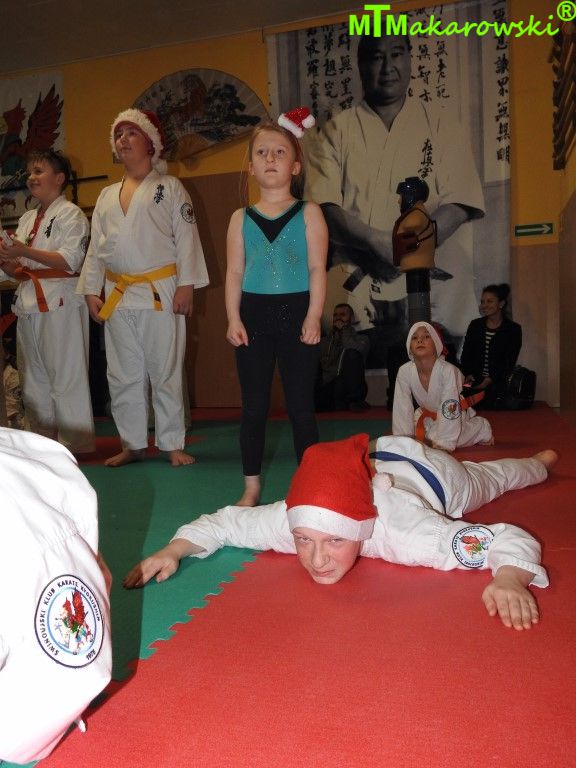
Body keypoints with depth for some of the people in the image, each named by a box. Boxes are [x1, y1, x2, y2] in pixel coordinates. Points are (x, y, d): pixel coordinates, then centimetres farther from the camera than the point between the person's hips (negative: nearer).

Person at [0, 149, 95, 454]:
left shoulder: (71, 214, -1)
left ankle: (74, 444, 0)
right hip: (29, 302, 8)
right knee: (33, 377, 10)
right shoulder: (27, 219, 22)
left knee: (66, 374, -7)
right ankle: (43, 441, 20)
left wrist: (25, 252, -19)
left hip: (60, 302, -8)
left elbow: (71, 260, -13)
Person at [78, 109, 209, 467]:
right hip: (117, 297, 5)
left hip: (160, 293, -5)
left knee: (166, 371, 0)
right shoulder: (107, 196, 17)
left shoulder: (170, 187, 4)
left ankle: (173, 444, 11)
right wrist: (91, 290, 8)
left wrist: (186, 285, -12)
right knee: (123, 375, 8)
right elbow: (96, 247, 16)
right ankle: (133, 444, 20)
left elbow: (187, 239, -4)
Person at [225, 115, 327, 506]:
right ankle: (252, 485, 21)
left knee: (301, 405, 4)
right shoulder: (242, 218, 9)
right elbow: (235, 272, 5)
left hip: (296, 314, -2)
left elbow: (317, 269, -3)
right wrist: (234, 319, -5)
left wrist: (313, 317, -11)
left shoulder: (308, 214, 3)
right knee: (254, 405, 8)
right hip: (254, 316, 2)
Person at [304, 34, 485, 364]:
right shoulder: (335, 132, 8)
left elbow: (457, 205, -1)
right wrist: (380, 242, -20)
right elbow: (324, 209, -4)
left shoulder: (440, 125, 10)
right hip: (355, 296, 0)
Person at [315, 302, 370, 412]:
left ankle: (352, 401, -18)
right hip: (327, 387, 0)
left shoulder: (361, 339, 17)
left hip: (350, 389, 1)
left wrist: (343, 329, 3)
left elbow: (354, 348, -10)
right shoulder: (324, 341, 24)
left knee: (352, 354, -26)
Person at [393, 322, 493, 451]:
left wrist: (442, 445, -33)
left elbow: (449, 410, -32)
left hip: (453, 415, -5)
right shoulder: (404, 372, -22)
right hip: (427, 415, 6)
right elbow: (402, 408, -15)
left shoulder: (448, 371, -33)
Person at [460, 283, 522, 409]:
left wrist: (490, 380, -12)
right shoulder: (475, 325, 12)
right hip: (474, 383, 2)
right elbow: (466, 354, 11)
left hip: (499, 385, -2)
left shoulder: (513, 329, 2)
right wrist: (468, 374, -7)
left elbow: (510, 362, -2)